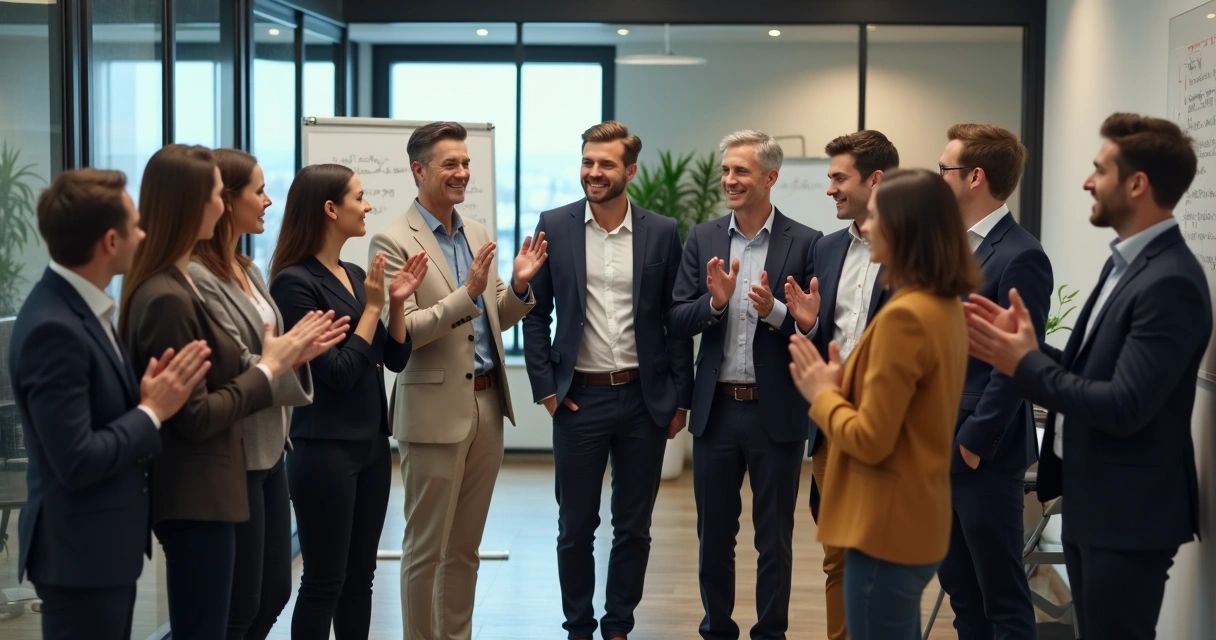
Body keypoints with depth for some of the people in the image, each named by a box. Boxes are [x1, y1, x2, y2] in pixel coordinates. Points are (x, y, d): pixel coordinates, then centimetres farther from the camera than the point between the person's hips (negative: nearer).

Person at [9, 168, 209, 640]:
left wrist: (150, 398, -10)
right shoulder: (53, 328, -24)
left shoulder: (80, 307, 6)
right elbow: (77, 461, -25)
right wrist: (153, 411, -15)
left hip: (105, 544, 9)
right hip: (81, 552, -9)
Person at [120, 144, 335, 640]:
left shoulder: (173, 285, 9)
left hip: (199, 492, 10)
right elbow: (195, 417, -20)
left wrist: (279, 359, -1)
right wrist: (269, 368, -12)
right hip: (195, 498, -10)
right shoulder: (167, 299, -21)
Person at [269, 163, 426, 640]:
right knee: (324, 582, 1)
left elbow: (395, 359, 10)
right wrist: (373, 306, -12)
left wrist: (397, 303, -4)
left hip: (372, 442, 8)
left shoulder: (357, 275, 9)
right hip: (325, 448, -7)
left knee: (360, 578, 13)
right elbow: (337, 372, -18)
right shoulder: (295, 282, -13)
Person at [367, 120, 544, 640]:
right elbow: (399, 333, -17)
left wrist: (519, 285, -3)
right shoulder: (394, 242, -10)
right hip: (436, 411, -7)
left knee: (465, 546, 15)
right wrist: (467, 293, -25)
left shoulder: (478, 234, 11)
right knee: (426, 548, 4)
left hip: (487, 404, 7)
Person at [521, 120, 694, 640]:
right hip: (579, 398, 0)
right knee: (576, 526, 9)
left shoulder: (663, 232, 0)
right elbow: (535, 313, 3)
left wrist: (680, 398, 1)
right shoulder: (554, 226, -1)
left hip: (645, 399, 1)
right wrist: (545, 388, -3)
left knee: (634, 528, 10)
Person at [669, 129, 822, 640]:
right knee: (713, 533, 14)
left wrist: (774, 311, -23)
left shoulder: (806, 243, -5)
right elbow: (677, 323, 0)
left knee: (774, 537, 9)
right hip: (716, 409, 3)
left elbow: (816, 328, -7)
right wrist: (714, 301, -18)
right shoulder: (703, 240, 4)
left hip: (777, 412, -3)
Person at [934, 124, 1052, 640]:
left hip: (981, 455, -9)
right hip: (940, 447, 9)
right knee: (959, 586, 16)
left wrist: (972, 443, -16)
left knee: (1002, 596, 2)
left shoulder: (1020, 257, -16)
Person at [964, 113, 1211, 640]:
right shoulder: (1126, 262, 10)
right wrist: (1026, 343, -4)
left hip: (1128, 515, -10)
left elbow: (1123, 407, -27)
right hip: (1090, 502, 10)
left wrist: (1026, 365, -18)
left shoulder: (1170, 283, -22)